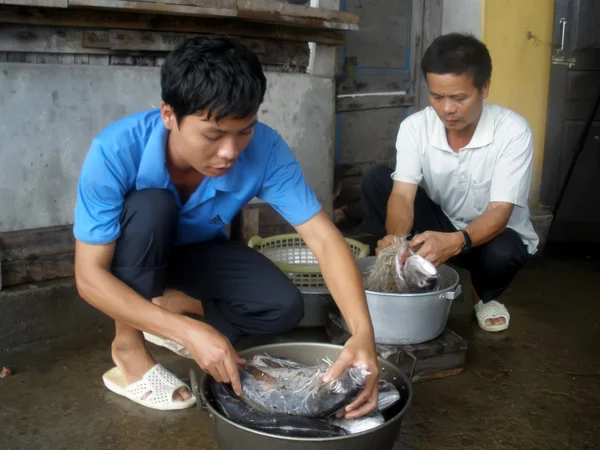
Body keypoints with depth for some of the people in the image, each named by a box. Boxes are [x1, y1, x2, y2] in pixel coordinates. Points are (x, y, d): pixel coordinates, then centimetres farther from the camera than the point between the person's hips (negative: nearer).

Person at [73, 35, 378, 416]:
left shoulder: (265, 149, -31)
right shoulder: (116, 150, -36)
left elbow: (324, 239, -31)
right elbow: (89, 276, -33)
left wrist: (363, 333, -46)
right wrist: (189, 331, -43)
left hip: (197, 249, 2)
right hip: (129, 256, -2)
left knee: (284, 308, -20)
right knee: (152, 206, -36)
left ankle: (166, 305, 4)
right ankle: (128, 346, -14)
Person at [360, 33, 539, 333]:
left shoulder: (513, 131, -25)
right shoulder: (415, 126, -17)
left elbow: (499, 212, -30)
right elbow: (402, 194, -25)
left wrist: (456, 242, -51)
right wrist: (396, 239, -47)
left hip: (492, 232, -1)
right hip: (440, 224, 2)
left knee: (503, 252, -38)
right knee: (376, 179, -19)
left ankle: (485, 296, 1)